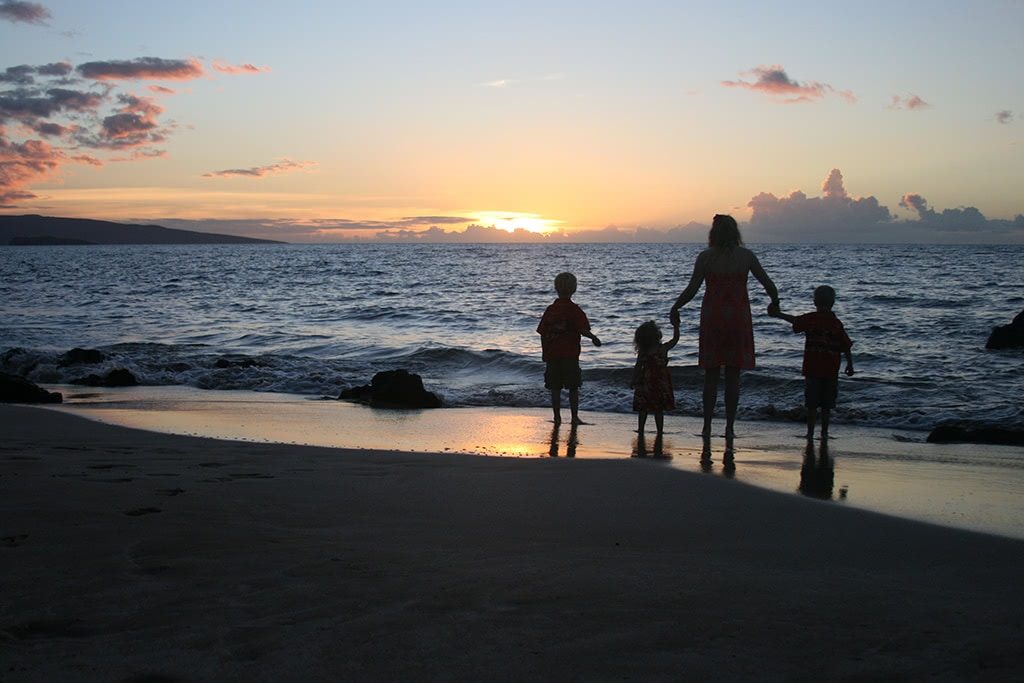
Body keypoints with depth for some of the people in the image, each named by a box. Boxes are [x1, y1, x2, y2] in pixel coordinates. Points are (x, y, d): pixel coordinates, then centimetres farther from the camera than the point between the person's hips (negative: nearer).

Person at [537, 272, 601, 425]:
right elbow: (583, 330, -16)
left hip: (552, 355, 3)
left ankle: (557, 417, 7)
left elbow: (543, 334, 5)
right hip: (571, 355, -3)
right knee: (573, 388, 6)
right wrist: (593, 337, 2)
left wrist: (546, 354, 13)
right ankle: (574, 417, 5)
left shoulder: (550, 310, 4)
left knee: (555, 388, 7)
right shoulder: (574, 310, -6)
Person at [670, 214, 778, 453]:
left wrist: (675, 308, 6)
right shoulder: (746, 256, -1)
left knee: (711, 375, 7)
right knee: (733, 376, 6)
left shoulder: (705, 257, -5)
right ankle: (730, 427, 7)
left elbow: (692, 289, -8)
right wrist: (775, 302, 18)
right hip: (738, 319, 1)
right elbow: (768, 283, -1)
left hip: (712, 318, 0)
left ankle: (707, 426, 7)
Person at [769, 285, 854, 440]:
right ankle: (824, 432, 12)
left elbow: (795, 320, 7)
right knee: (826, 405, 9)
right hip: (831, 370, 1)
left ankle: (810, 433, 3)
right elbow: (846, 346, 2)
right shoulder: (837, 323, 1)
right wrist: (850, 364, 11)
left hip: (812, 369, -1)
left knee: (812, 404, 4)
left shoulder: (810, 319, -5)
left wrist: (778, 314, 21)